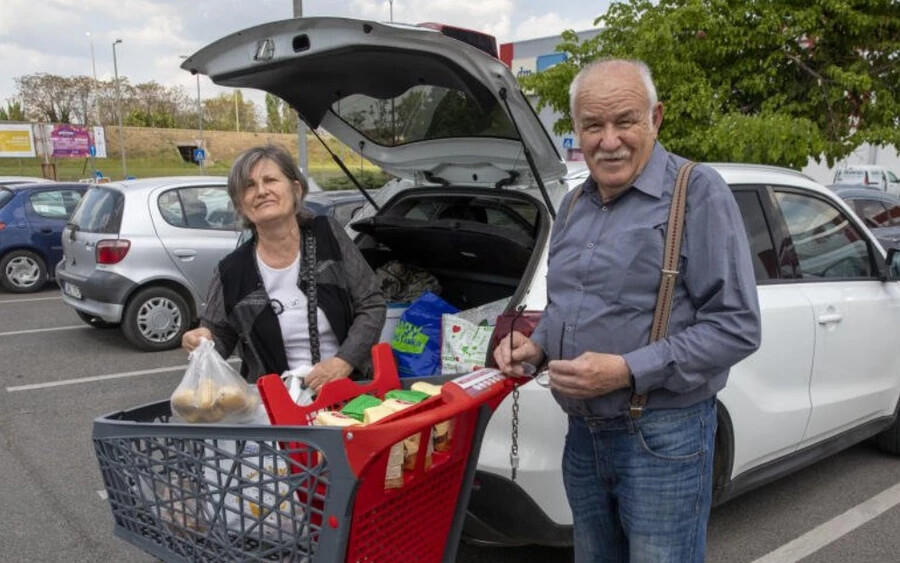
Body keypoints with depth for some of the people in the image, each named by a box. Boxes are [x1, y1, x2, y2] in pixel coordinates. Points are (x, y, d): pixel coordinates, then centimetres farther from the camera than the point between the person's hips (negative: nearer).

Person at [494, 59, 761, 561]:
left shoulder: (697, 193, -12)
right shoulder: (574, 205, 11)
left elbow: (737, 326, -16)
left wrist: (628, 371, -23)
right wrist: (536, 346, 2)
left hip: (663, 439, -7)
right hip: (583, 435, 7)